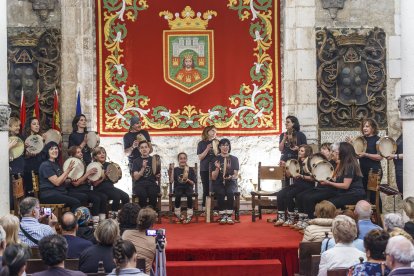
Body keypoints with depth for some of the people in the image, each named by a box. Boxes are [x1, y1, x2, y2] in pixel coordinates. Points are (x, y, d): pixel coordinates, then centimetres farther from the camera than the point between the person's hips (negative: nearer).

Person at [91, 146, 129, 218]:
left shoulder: (108, 165, 14)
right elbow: (95, 183, -10)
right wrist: (104, 176, -19)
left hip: (110, 187, 6)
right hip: (100, 189, -6)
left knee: (126, 196, -19)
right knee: (116, 196, -30)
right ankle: (113, 214, -12)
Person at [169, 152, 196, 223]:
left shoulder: (190, 169, 7)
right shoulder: (175, 169, 7)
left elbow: (194, 183, 5)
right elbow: (171, 181, -6)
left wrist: (188, 180, -14)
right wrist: (171, 170, -10)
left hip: (188, 187, 0)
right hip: (178, 188, 0)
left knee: (189, 195, -33)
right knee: (178, 195, -34)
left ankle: (189, 216, -26)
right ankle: (178, 215, -19)